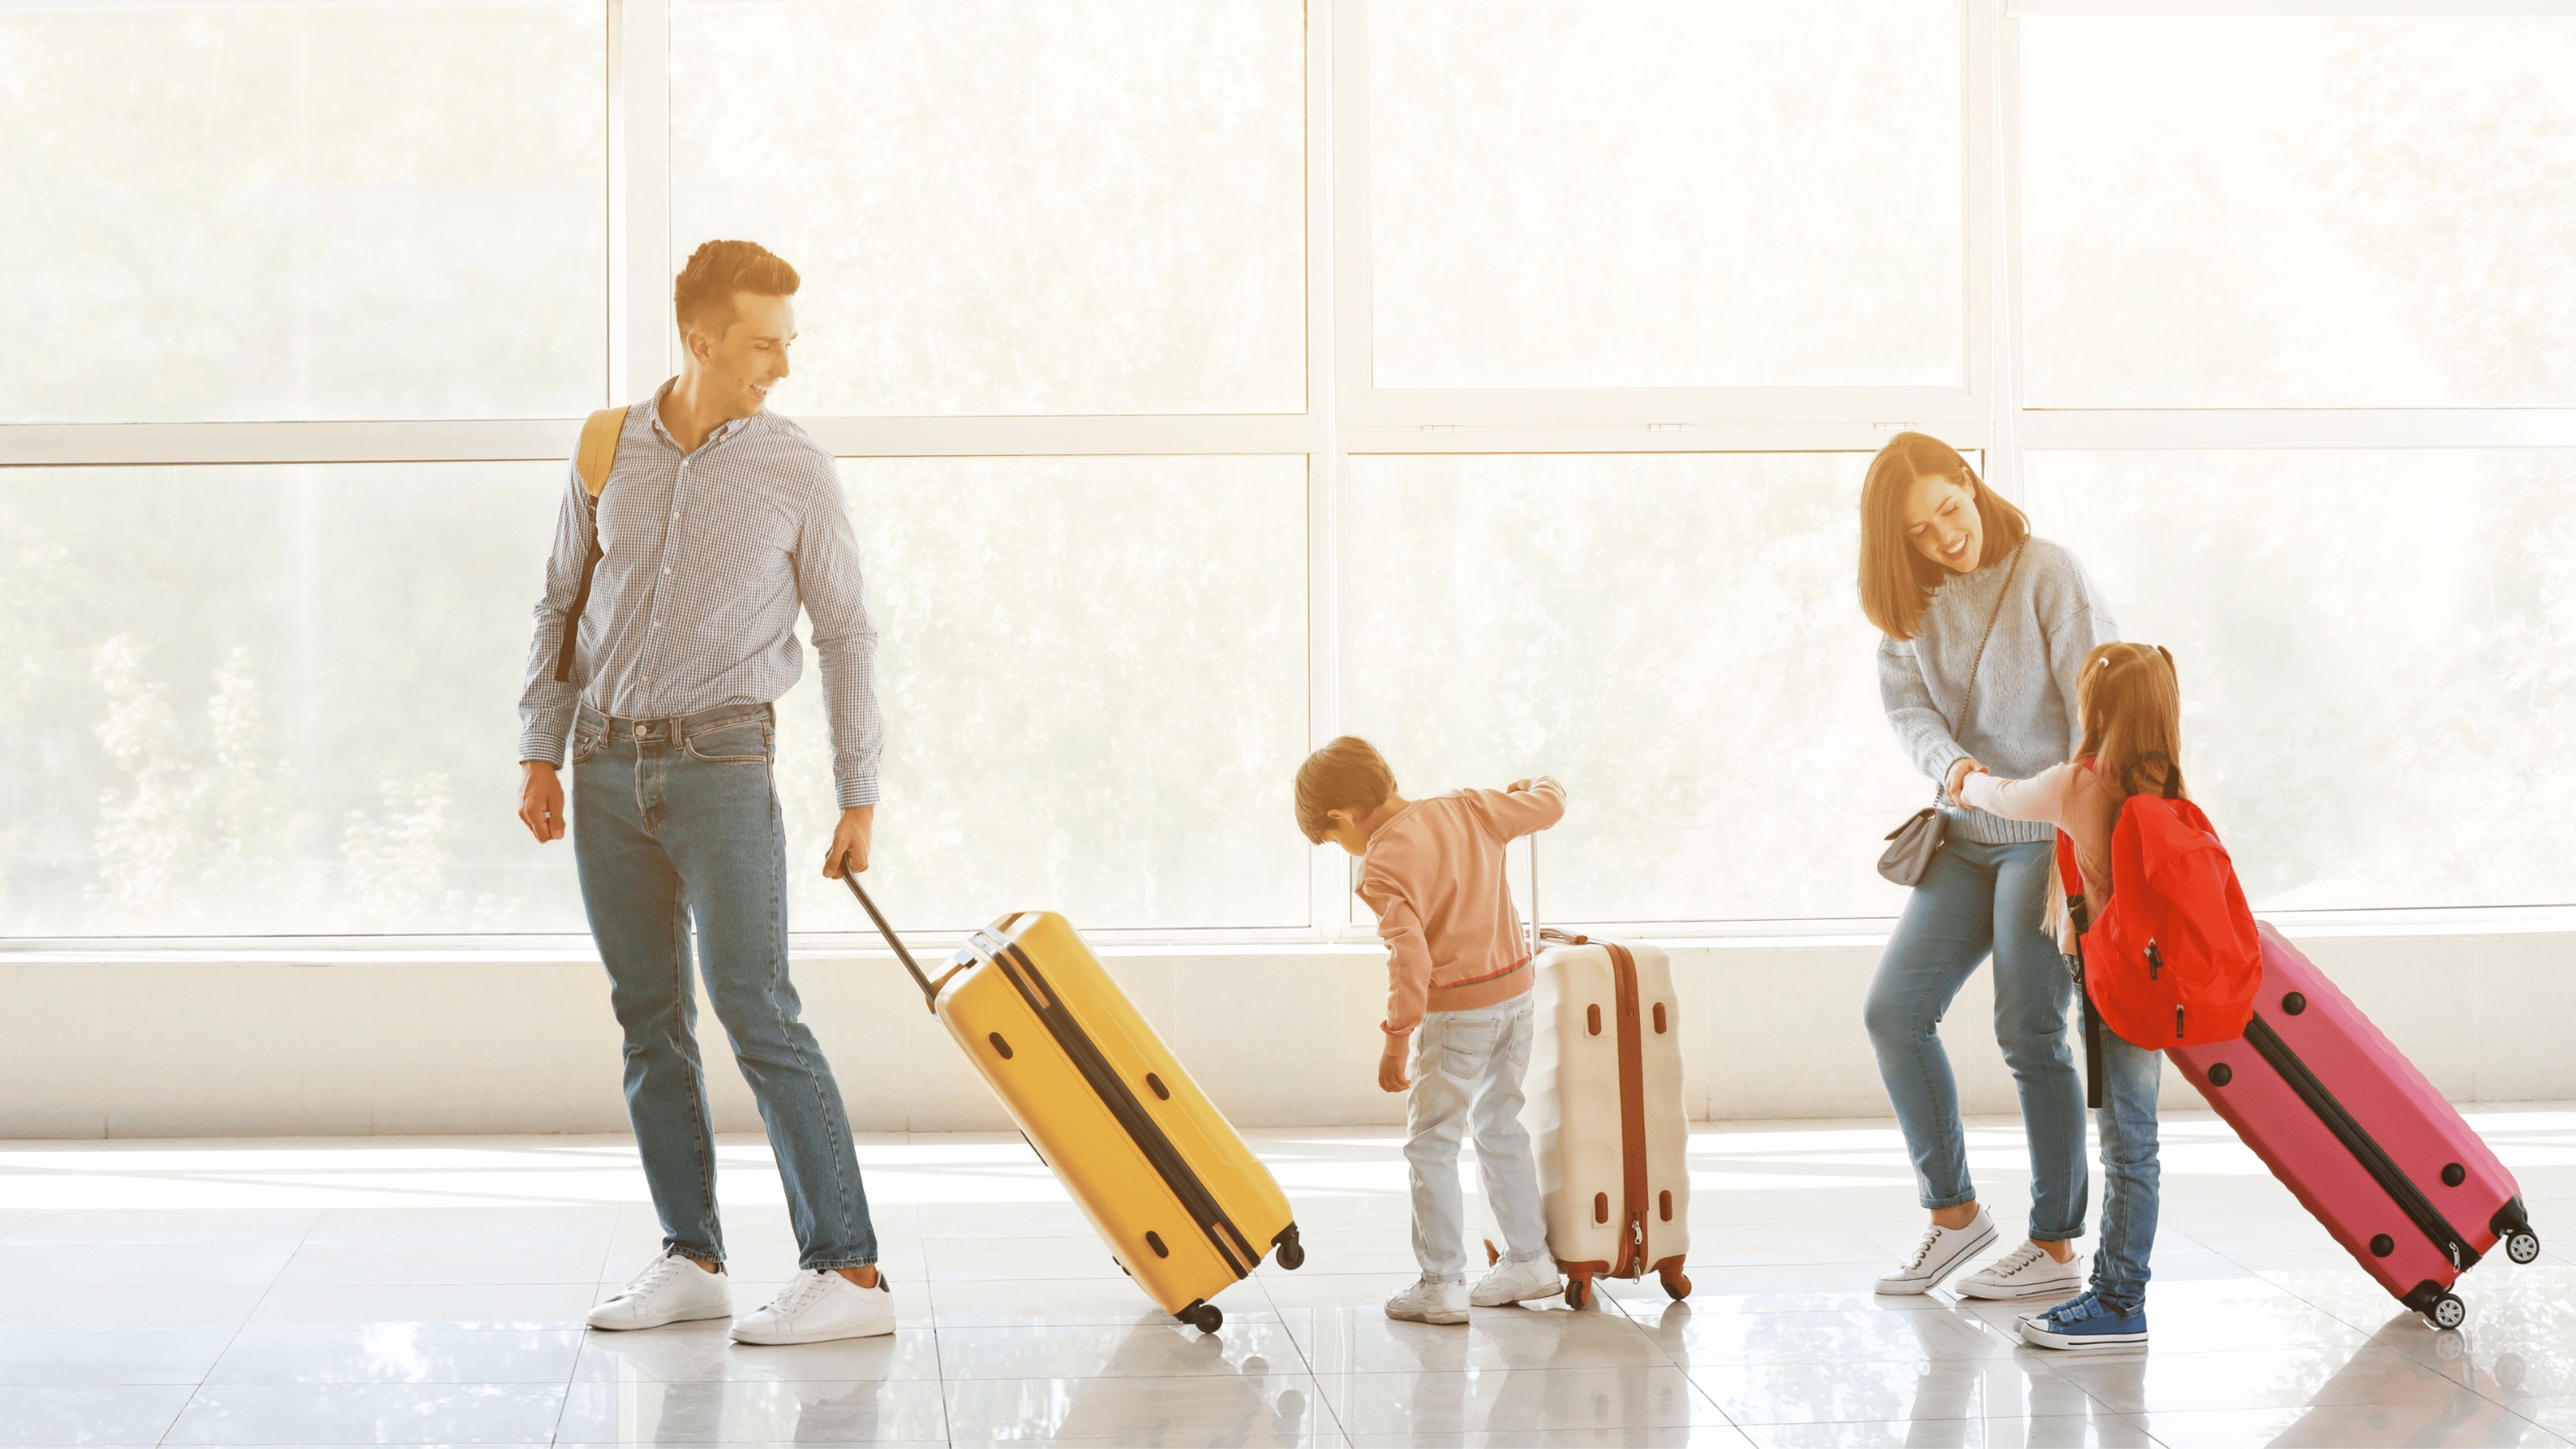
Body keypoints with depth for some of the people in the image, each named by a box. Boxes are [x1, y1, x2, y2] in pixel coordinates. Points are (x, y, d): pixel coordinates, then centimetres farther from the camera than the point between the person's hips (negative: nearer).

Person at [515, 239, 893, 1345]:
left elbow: (846, 636, 1)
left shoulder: (796, 473, -3)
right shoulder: (607, 454, 5)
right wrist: (542, 752, 7)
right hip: (609, 766, 4)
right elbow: (561, 605, 13)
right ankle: (691, 1260, 16)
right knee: (649, 1017, 7)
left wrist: (859, 797, -1)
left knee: (755, 1007, -12)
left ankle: (847, 1268, -12)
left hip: (720, 764, -4)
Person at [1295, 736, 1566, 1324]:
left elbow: (1409, 953, -26)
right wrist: (1536, 785, 36)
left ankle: (1441, 1285, 2)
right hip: (1515, 989, 8)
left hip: (1456, 1011, -8)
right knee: (1501, 1128, 20)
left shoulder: (1384, 862, -18)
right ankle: (1528, 1260, 27)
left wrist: (1396, 1038, -21)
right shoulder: (1467, 809, 1)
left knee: (1431, 1146, 2)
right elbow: (1548, 806, 13)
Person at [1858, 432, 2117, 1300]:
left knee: (2030, 1033, -5)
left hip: (2050, 833, -6)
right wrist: (1948, 764, -25)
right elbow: (1908, 708, -2)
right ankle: (1953, 1210, 14)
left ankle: (2056, 1246, 6)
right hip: (1967, 837, 6)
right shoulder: (1909, 603, 7)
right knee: (1892, 1011, 0)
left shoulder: (2046, 573, -9)